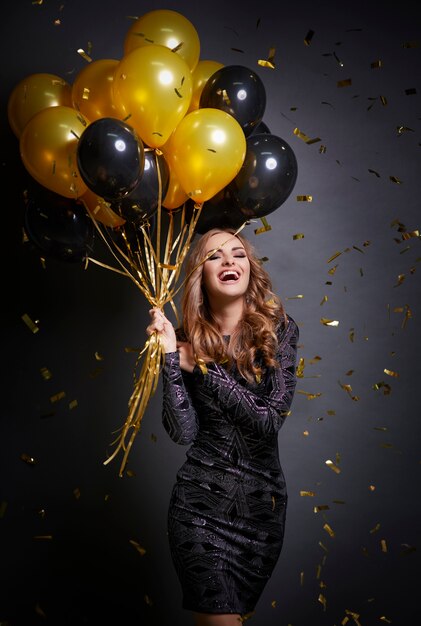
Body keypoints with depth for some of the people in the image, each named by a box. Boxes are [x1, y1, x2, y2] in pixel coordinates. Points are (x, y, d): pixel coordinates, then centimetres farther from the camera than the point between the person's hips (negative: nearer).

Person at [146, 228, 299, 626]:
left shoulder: (278, 329, -5)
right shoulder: (189, 340, -4)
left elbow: (271, 419, -16)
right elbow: (183, 432, -13)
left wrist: (201, 367, -15)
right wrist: (171, 357, -21)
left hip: (264, 501, 2)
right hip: (201, 502, -1)